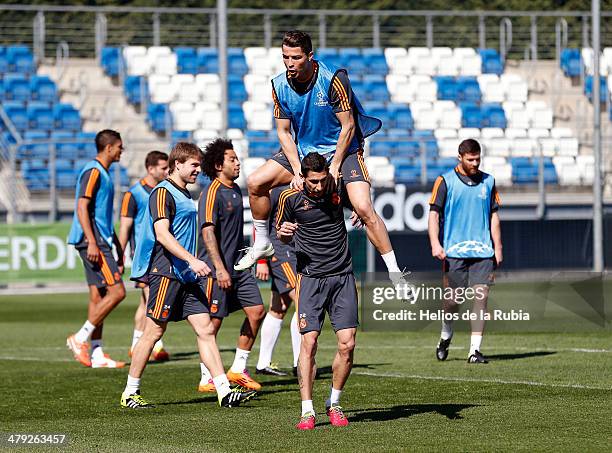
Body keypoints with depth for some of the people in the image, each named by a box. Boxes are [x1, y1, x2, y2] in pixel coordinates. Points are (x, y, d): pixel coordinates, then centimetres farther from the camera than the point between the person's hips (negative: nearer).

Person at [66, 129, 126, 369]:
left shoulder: (103, 174, 20)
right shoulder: (93, 172, -11)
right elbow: (82, 208, -19)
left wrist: (118, 246, 29)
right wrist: (91, 242, -25)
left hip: (100, 241, 10)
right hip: (94, 241, -10)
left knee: (98, 296, 7)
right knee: (116, 291, -13)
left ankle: (97, 354, 7)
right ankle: (80, 338, -10)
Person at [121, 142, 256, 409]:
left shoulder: (185, 195, 19)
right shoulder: (163, 193, -10)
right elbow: (162, 234, -21)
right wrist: (192, 260, -26)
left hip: (187, 276, 9)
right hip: (166, 273, -9)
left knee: (206, 329, 1)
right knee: (154, 332, -3)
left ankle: (225, 392, -3)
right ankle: (130, 393, 7)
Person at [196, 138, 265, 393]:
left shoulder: (235, 190, 15)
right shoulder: (212, 193, -13)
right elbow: (208, 232, -21)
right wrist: (219, 268, -27)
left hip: (238, 267, 9)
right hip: (216, 270, -9)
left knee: (257, 312, 4)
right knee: (213, 322, -3)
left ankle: (238, 369, 14)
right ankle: (207, 379, 5)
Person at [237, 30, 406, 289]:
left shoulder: (334, 79, -23)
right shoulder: (280, 85, -8)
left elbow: (348, 126, -17)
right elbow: (284, 132, 0)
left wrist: (334, 168, -18)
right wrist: (297, 171, -11)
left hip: (342, 150, -5)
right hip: (302, 151, 5)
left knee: (363, 207, -24)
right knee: (255, 182, -6)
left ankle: (394, 273, -16)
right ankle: (261, 245, 15)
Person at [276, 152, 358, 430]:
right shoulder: (290, 198, -4)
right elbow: (282, 236, 12)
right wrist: (284, 233, -11)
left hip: (342, 276, 1)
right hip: (310, 277, -1)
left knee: (347, 344, -5)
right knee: (308, 341, -12)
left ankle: (334, 404, 12)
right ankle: (307, 410, -8)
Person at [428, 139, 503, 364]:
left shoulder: (488, 182, 10)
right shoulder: (445, 181, 0)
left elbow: (494, 216, 16)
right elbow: (434, 213, -2)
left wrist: (497, 247, 11)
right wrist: (435, 244, -13)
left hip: (483, 251, 2)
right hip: (454, 250, -2)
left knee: (481, 296, -7)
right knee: (455, 297, 1)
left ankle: (475, 349, -5)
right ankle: (446, 336, 30)